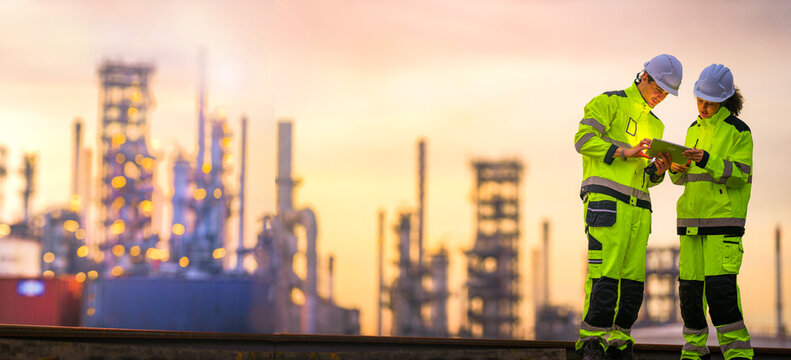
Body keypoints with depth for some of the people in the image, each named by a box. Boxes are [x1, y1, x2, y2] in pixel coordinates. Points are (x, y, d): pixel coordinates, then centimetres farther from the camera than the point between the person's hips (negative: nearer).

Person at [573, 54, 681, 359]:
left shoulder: (655, 125, 26)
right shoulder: (609, 103, 4)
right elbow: (584, 139, -9)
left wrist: (658, 170, 5)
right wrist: (625, 152, -14)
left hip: (638, 206, 7)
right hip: (606, 199, -7)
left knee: (633, 277, 2)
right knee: (605, 273, -15)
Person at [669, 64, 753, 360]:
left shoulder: (738, 131, -2)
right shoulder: (695, 129, 17)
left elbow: (740, 174, -11)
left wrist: (707, 160, -24)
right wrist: (677, 169, -3)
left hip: (724, 219, -6)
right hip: (691, 218, 6)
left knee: (720, 285, -14)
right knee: (690, 284, 4)